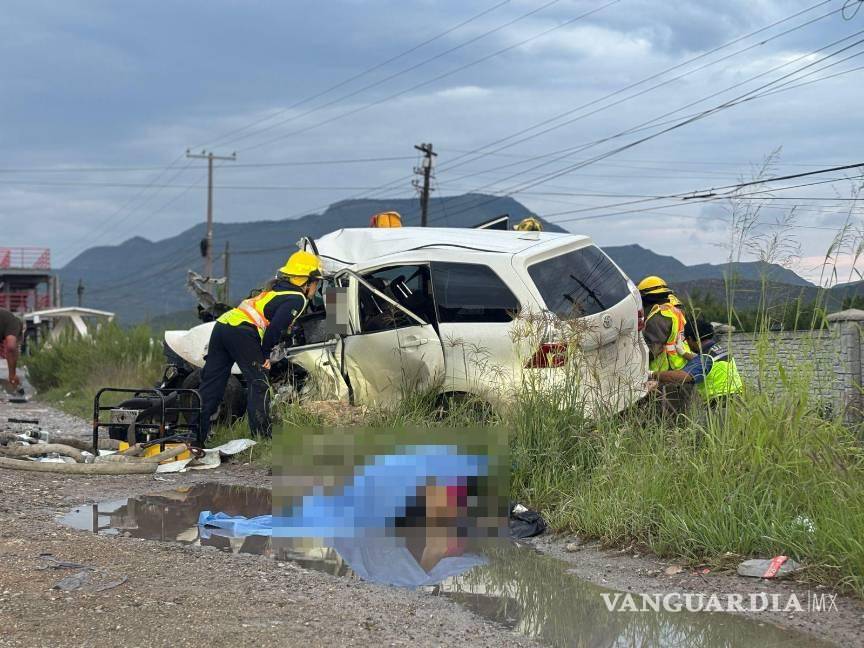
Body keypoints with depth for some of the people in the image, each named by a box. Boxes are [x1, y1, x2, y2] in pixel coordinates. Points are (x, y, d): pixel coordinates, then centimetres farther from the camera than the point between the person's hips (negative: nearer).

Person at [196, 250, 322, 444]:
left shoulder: (274, 290, 30)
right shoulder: (298, 299, 3)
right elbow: (276, 326, -11)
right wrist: (265, 355, -2)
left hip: (222, 324, 9)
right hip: (242, 331, -9)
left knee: (210, 386, 8)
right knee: (258, 384, -2)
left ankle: (195, 439, 8)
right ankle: (262, 437, -6)